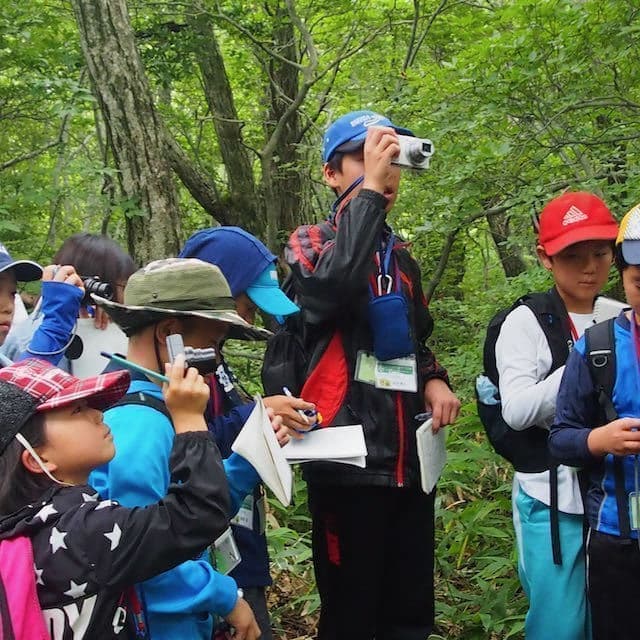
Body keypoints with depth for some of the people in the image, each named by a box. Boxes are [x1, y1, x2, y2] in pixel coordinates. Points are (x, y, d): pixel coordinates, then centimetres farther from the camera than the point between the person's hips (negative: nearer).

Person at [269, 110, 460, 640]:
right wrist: (369, 190, -25)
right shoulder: (310, 244, -3)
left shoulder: (400, 254, 16)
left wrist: (433, 379, 6)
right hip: (350, 453, -6)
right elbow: (332, 291, -27)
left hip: (409, 454, 6)